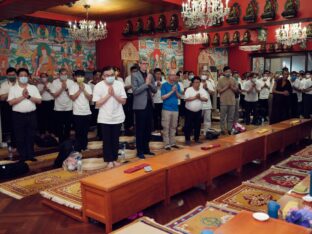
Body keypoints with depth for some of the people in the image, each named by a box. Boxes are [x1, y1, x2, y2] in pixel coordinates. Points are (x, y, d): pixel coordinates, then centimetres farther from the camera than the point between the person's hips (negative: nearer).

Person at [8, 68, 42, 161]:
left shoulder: (33, 87, 6)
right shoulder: (13, 89, 1)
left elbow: (39, 101, 0)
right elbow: (11, 102, -9)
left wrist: (29, 96, -13)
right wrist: (22, 96, -16)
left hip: (31, 114, 1)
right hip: (18, 115, -1)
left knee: (31, 136, 8)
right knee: (20, 137, 5)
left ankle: (31, 155, 19)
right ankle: (23, 156, 16)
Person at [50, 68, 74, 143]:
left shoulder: (71, 82, -3)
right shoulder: (55, 82, -6)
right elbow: (55, 95, -11)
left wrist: (66, 88, -21)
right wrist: (62, 88, -19)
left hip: (69, 108, 1)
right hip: (58, 109, -1)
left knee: (68, 127, 10)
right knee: (59, 127, 7)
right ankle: (61, 142, 21)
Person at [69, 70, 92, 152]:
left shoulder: (87, 86, 5)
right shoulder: (72, 86, -2)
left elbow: (90, 98, -2)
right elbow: (73, 98, -12)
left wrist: (84, 89, -11)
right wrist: (80, 89, -12)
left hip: (87, 112, 3)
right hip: (77, 113, -3)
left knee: (85, 131, 11)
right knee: (78, 132, 1)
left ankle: (84, 147, 24)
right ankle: (77, 149, 10)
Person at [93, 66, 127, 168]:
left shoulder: (119, 84, -4)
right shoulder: (98, 86, -8)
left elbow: (123, 101, -4)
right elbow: (97, 104, -10)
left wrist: (114, 94, -18)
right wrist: (108, 94, -17)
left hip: (117, 117, 2)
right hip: (105, 118, -1)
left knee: (115, 139, 12)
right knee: (107, 140, 6)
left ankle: (114, 159, 25)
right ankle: (109, 160, 17)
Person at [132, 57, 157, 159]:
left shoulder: (150, 75, 13)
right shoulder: (135, 75, -5)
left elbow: (155, 90, 8)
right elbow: (135, 91, -15)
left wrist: (150, 83, -9)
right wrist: (146, 83, -17)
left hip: (149, 104, 6)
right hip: (140, 105, -6)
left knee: (148, 129, 13)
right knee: (140, 129, 1)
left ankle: (146, 149, 25)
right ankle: (139, 151, 10)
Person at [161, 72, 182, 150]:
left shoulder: (177, 85, 9)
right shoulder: (164, 85, -5)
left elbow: (179, 97, 7)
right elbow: (163, 97, -11)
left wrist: (176, 91, -11)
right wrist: (172, 91, -16)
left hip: (175, 109, 5)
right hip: (166, 109, -5)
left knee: (173, 127, 11)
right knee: (166, 127, -2)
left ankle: (172, 143, 20)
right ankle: (167, 144, 3)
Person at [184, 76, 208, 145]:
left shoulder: (203, 90, 3)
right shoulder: (189, 90, -9)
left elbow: (206, 99, -3)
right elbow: (186, 99, -19)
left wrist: (200, 98, -19)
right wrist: (195, 97, -19)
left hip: (198, 111, 4)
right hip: (189, 110, -4)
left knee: (197, 125, 10)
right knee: (188, 125, 0)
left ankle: (196, 138, 22)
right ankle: (187, 139, 9)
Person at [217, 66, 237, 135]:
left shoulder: (233, 79, 7)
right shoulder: (220, 80, -4)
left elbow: (236, 90, 7)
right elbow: (219, 90, -9)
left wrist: (232, 87, -11)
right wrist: (226, 87, -15)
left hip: (232, 101, 4)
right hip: (224, 102, -4)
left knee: (231, 117, 9)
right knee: (222, 117, 3)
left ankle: (230, 129, 19)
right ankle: (222, 130, 13)